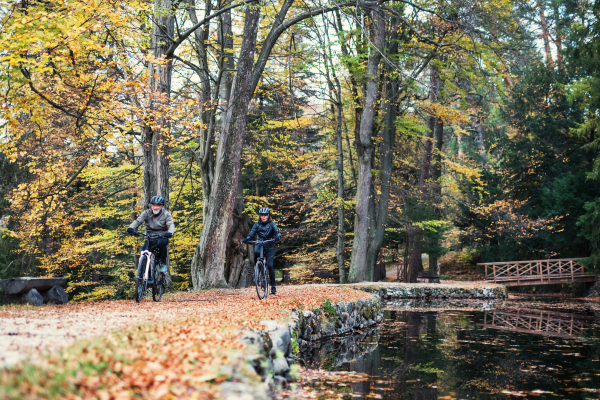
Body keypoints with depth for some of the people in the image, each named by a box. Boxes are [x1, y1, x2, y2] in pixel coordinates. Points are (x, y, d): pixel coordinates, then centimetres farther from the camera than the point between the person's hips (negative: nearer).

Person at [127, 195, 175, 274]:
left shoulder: (166, 214, -2)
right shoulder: (147, 213, 2)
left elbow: (171, 225, -17)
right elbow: (138, 221, -11)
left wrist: (170, 233, -42)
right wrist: (131, 228, -34)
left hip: (162, 237, -2)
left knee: (161, 243, -36)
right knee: (144, 252, -24)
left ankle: (163, 264, -20)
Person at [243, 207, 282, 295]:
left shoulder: (272, 224, -1)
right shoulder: (257, 225, 3)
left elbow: (277, 232, -15)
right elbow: (251, 234, -8)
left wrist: (278, 236, -39)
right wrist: (246, 239, -29)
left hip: (269, 246, -1)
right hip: (260, 245, 1)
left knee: (270, 265, -12)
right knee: (256, 252, -35)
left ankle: (273, 287, -3)